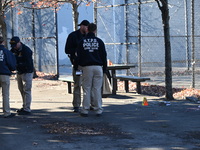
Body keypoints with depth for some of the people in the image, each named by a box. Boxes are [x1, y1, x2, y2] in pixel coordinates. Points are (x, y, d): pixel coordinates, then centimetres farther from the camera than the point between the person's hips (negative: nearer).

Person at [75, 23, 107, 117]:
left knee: (86, 89, 2)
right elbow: (104, 56, 6)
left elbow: (78, 56, 5)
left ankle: (85, 110, 2)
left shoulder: (82, 42, 4)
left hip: (87, 67, 0)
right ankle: (98, 110, 4)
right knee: (97, 89, 2)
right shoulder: (99, 41, 5)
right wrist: (104, 68, 13)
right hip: (98, 67, 0)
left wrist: (76, 67, 16)